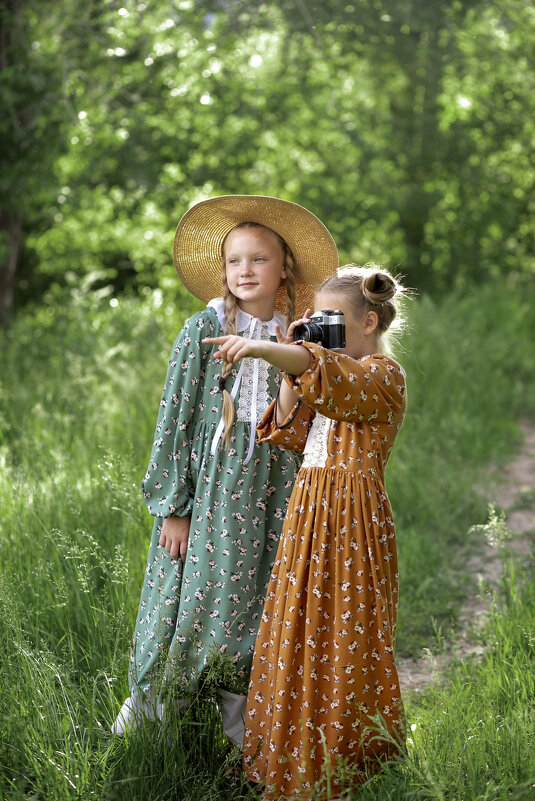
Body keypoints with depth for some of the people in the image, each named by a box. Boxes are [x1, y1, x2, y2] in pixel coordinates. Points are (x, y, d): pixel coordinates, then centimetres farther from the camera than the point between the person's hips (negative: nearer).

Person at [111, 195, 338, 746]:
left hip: (268, 499, 3)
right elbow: (173, 421, -6)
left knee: (253, 614, 7)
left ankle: (243, 741, 19)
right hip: (207, 492, -3)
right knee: (188, 609, 0)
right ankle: (140, 714, 21)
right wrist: (171, 506, -9)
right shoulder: (203, 331, -4)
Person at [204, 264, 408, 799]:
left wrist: (263, 349, -47)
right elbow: (288, 432, 13)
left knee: (343, 639, -2)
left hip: (351, 519, -8)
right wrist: (288, 370, 2)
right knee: (299, 635, 11)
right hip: (308, 513, 8)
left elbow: (331, 376, -32)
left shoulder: (383, 374, -9)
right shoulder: (333, 371, 19)